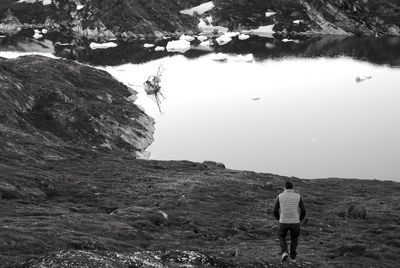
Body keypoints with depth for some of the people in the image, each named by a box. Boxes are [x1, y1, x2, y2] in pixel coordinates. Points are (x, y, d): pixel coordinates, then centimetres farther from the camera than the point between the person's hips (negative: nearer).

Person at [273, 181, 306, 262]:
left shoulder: (280, 197, -1)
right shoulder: (298, 196, -1)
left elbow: (275, 211, -1)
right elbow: (303, 211, -4)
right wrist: (300, 219, 15)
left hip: (283, 222, 0)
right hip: (295, 222, 1)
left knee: (282, 237, 25)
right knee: (294, 238, 26)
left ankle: (284, 252, 4)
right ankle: (293, 257, 25)